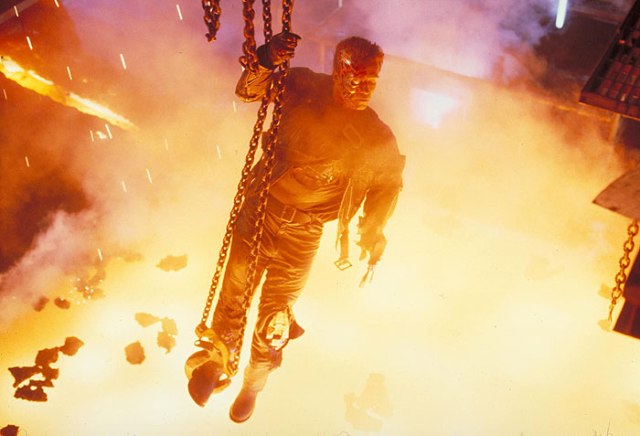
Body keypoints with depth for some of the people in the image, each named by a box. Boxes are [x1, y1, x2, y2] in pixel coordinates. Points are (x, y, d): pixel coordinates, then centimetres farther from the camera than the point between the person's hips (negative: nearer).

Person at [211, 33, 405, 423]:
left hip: (301, 234, -1)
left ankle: (254, 384, 37)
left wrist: (373, 231, -2)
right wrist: (266, 61, -25)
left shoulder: (377, 139, -11)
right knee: (233, 296, 13)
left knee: (273, 318, 8)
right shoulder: (304, 88, -10)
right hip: (259, 210, 1)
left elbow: (388, 183, 5)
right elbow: (247, 91, -6)